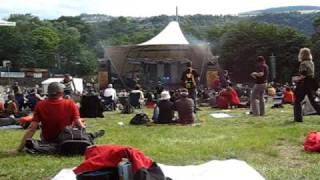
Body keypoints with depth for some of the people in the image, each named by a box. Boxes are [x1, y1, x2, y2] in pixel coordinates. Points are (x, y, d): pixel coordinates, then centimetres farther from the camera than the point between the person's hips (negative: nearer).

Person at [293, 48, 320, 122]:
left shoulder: (303, 63, -14)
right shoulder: (311, 63, 11)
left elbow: (303, 76, -22)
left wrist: (296, 79, -5)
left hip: (304, 84, -8)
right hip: (311, 83, 8)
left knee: (297, 101, 3)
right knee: (313, 101, 11)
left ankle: (298, 118, 2)